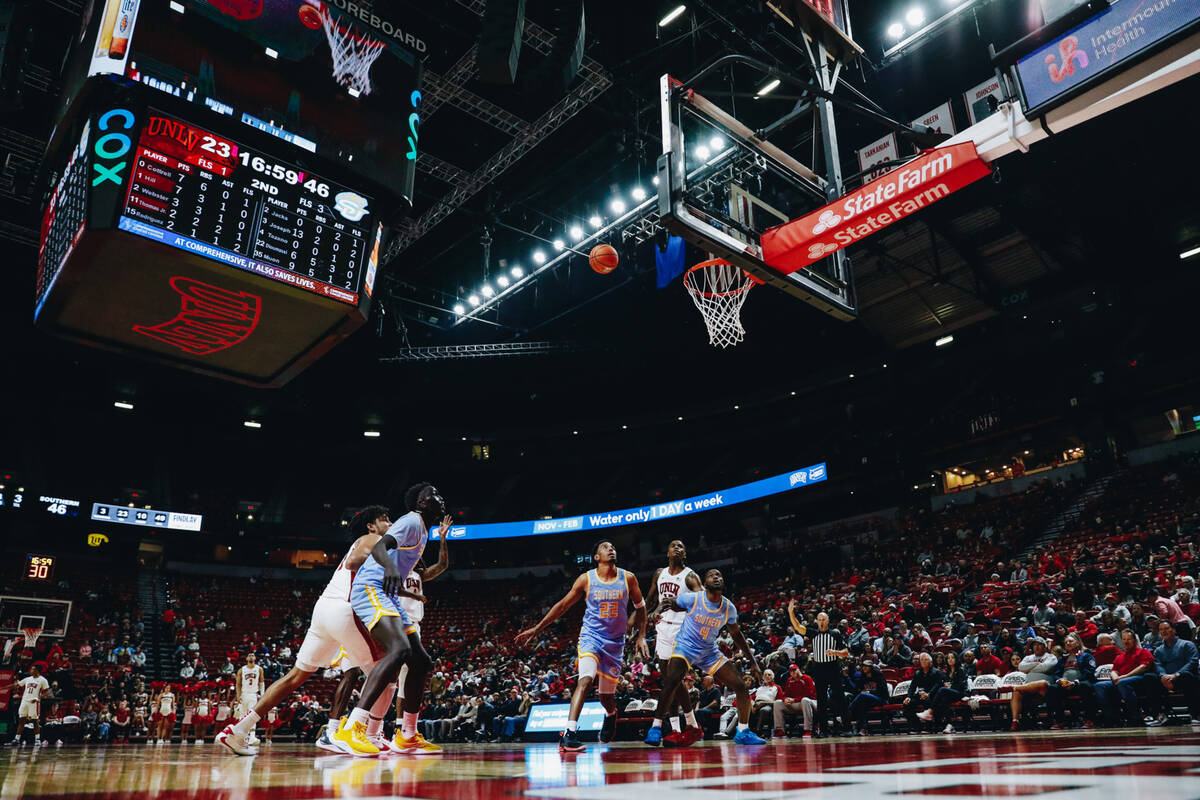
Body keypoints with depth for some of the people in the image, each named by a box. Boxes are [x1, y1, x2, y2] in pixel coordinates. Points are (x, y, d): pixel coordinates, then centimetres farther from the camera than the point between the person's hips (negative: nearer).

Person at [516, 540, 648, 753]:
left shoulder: (628, 578, -4)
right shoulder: (586, 579, -8)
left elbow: (640, 607, 9)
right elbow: (562, 606, 0)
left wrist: (641, 637, 1)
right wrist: (536, 629, -2)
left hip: (615, 641, 2)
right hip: (591, 636, -2)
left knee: (606, 694, 9)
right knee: (586, 680, -26)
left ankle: (611, 714, 46)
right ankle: (569, 734, -28)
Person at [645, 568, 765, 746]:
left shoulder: (729, 608, -6)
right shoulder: (692, 598, -16)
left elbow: (736, 634, 9)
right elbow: (672, 605, 3)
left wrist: (753, 662, 8)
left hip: (709, 651, 4)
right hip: (685, 646, -4)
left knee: (741, 685, -3)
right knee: (671, 681, -31)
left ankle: (743, 733, 14)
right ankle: (656, 726, -19)